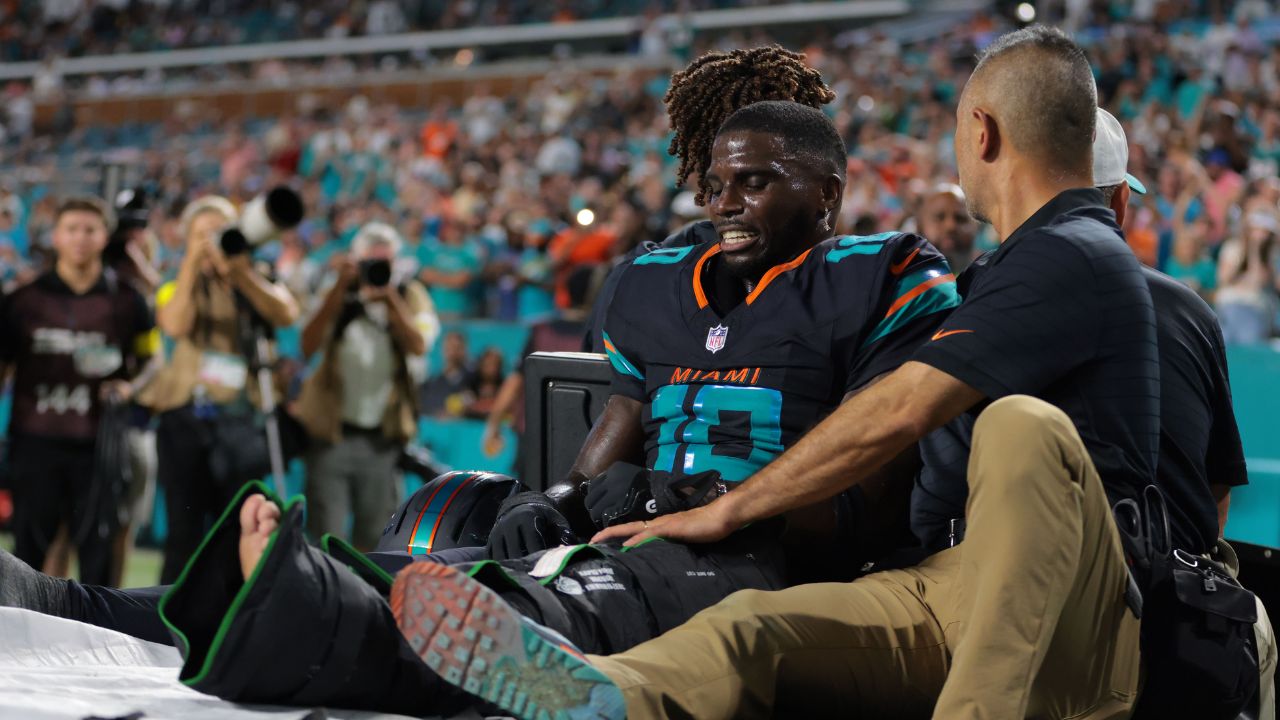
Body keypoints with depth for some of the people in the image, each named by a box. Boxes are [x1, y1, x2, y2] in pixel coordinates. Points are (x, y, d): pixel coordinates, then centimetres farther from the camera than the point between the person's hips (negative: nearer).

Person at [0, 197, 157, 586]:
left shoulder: (126, 301, 4)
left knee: (96, 545, 1)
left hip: (98, 442, 0)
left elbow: (150, 361, 15)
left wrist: (129, 387, -7)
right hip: (35, 440, 0)